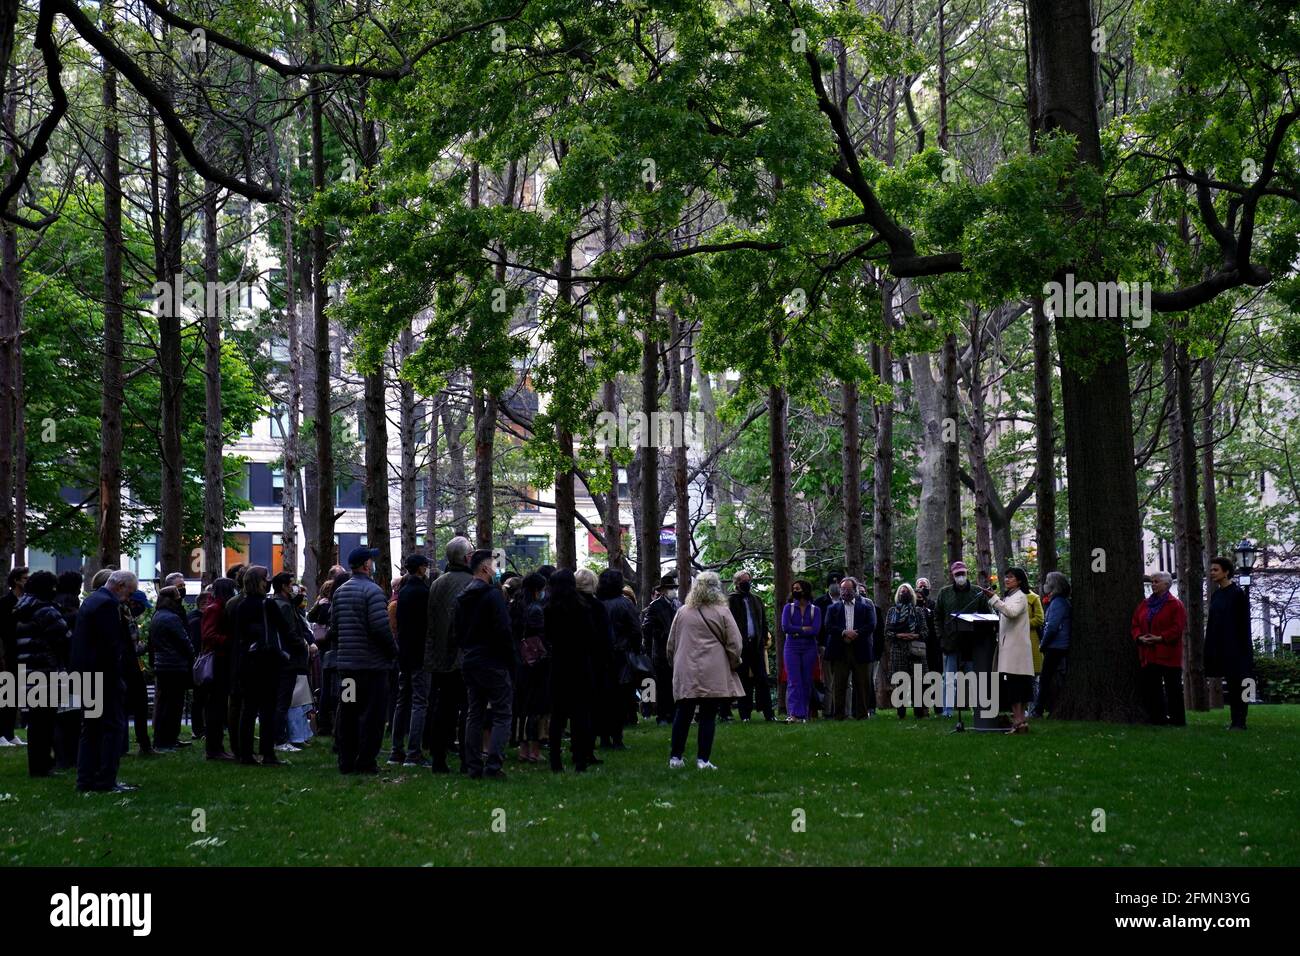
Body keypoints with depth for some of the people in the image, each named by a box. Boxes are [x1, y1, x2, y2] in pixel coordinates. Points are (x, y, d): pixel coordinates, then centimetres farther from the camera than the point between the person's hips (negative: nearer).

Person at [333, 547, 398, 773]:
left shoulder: (339, 592, 10)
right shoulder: (372, 591, -14)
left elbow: (333, 624, 13)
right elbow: (381, 627, -19)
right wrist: (393, 650, -6)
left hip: (346, 662, 7)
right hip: (372, 662, -7)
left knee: (347, 713, 11)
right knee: (372, 714, -2)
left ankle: (346, 761, 15)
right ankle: (365, 761, -2)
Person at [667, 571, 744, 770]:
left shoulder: (682, 613, 6)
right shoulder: (722, 613, -4)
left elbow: (671, 644, 13)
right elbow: (735, 645, -4)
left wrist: (677, 663, 27)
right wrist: (733, 664, 13)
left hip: (685, 673, 3)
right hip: (713, 675, -3)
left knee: (683, 714, 10)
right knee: (708, 716, 0)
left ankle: (675, 757, 11)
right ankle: (703, 759, -2)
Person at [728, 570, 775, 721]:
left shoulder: (757, 600, 15)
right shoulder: (732, 600, 2)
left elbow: (764, 622, 16)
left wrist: (764, 639, 5)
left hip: (756, 644, 3)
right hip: (741, 645, -3)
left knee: (762, 679, -2)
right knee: (743, 680, 2)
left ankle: (768, 713, -2)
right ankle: (745, 714, 5)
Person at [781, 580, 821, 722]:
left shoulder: (815, 610, 5)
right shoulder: (788, 608, 7)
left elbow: (816, 630, -9)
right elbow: (785, 627, -8)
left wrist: (797, 632, -8)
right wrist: (804, 629, -7)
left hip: (809, 648, 1)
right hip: (792, 648, 0)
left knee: (807, 682, 1)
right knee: (794, 681, -9)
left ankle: (803, 714, 6)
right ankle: (795, 713, -15)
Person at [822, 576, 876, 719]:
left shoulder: (866, 606, 12)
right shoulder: (833, 608, 14)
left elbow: (871, 625, 0)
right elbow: (828, 626, 2)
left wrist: (854, 634, -11)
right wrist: (844, 632, -14)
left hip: (860, 650, 0)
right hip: (839, 650, 0)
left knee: (862, 684, 1)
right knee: (838, 684, -2)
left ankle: (862, 713, 7)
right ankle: (838, 714, 0)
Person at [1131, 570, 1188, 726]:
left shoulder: (1175, 605, -3)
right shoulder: (1144, 604, 15)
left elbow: (1178, 628, -12)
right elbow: (1135, 625, 14)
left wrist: (1161, 638, -19)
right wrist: (1140, 637, -6)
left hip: (1168, 654, -6)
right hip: (1149, 655, 6)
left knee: (1173, 688, -2)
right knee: (1150, 687, 4)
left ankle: (1178, 718, 3)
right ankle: (1156, 717, 9)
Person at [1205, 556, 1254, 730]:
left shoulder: (1237, 593, -9)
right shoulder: (1216, 595, 12)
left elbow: (1244, 622, -11)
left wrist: (1243, 648, -15)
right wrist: (1210, 648, 12)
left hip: (1235, 647, -7)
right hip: (1221, 648, 7)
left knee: (1237, 682, -5)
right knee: (1230, 684, 8)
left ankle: (1240, 722, -3)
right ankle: (1235, 720, 11)